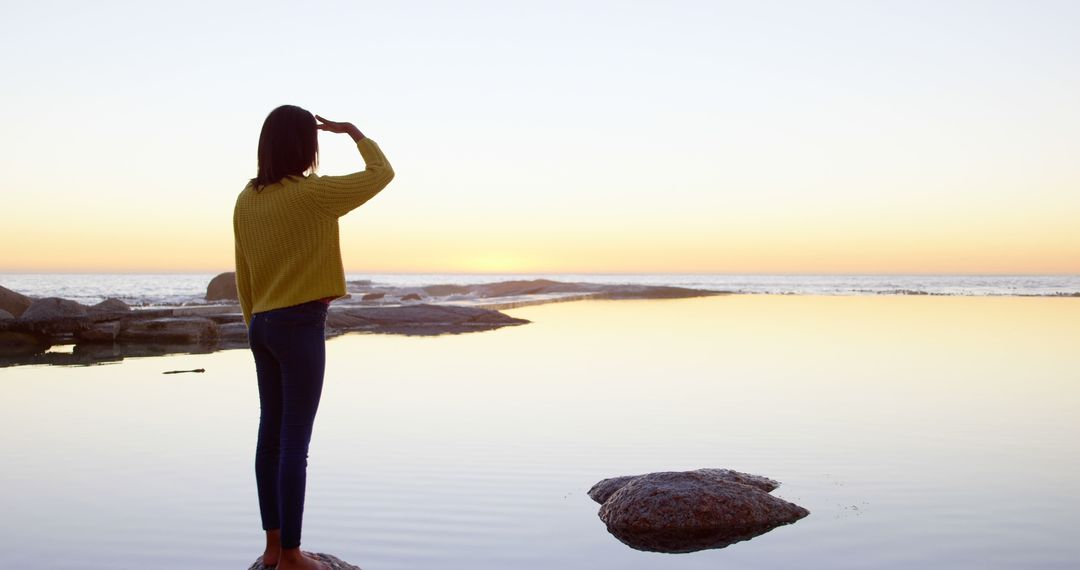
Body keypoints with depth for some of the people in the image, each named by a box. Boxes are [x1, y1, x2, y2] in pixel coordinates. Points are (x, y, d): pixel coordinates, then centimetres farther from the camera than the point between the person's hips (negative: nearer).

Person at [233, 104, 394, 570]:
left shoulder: (246, 200, 7)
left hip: (264, 325, 8)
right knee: (295, 443, -2)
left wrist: (255, 327, 20)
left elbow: (243, 277, 12)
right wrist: (353, 131, 12)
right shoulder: (314, 194, -14)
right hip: (300, 327, -7)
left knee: (271, 435, 12)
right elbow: (382, 173, -2)